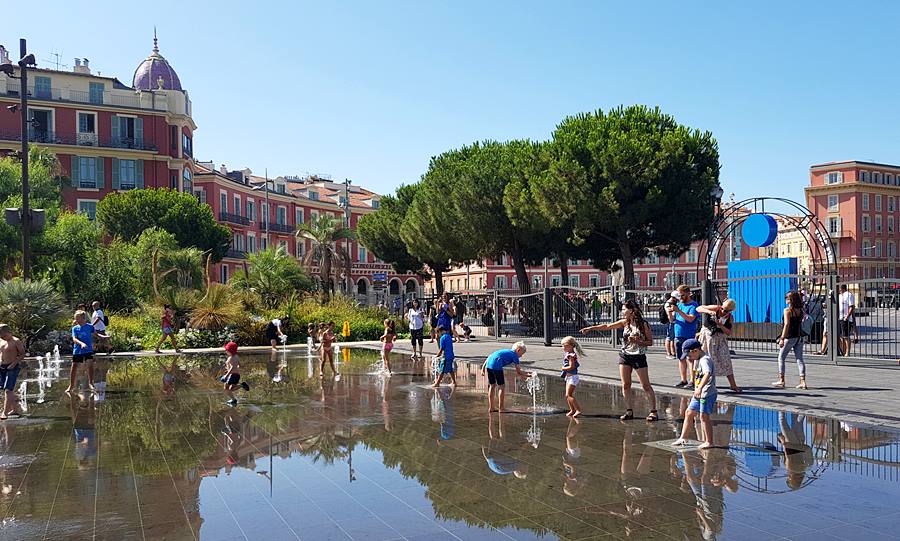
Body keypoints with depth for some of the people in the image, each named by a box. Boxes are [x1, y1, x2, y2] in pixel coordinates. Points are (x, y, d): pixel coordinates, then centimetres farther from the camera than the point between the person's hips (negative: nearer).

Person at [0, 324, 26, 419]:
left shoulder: (16, 341, -7)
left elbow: (23, 354, -6)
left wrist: (14, 363, -17)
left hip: (12, 368, -6)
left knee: (8, 390, -11)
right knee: (10, 390, 14)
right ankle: (13, 409, 25)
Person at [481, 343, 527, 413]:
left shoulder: (506, 351, 29)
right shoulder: (514, 355, 9)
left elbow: (490, 356, 24)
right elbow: (518, 370, 11)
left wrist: (483, 367, 22)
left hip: (488, 365, 8)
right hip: (497, 366, -8)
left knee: (492, 385, 19)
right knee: (502, 386, 6)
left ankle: (491, 408, 26)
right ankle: (501, 408, 9)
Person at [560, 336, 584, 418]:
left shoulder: (571, 355, -18)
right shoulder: (568, 354, 11)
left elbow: (571, 367, -25)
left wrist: (563, 368, -11)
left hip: (572, 377, -10)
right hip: (569, 377, 10)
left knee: (569, 395, -15)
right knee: (567, 395, 16)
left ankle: (578, 410, -17)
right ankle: (572, 410, 27)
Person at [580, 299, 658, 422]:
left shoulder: (643, 324, -10)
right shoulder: (625, 322, 4)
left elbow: (650, 342, -6)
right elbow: (607, 326, 4)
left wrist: (637, 341, -20)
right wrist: (591, 328, -1)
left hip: (639, 357, -5)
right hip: (624, 356, 5)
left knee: (646, 385, -3)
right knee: (625, 385, 3)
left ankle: (653, 411, 3)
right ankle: (629, 411, 11)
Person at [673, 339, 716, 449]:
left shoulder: (705, 360, -16)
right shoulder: (699, 360, 16)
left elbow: (707, 374, -35)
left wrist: (700, 388, -44)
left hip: (707, 393, -11)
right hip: (699, 393, 11)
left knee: (704, 416, -9)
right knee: (689, 412, 13)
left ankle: (709, 442, 0)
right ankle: (683, 438, 21)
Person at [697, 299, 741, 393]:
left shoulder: (730, 318, -4)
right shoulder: (715, 308, -10)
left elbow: (728, 333, -7)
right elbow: (698, 309, -12)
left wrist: (721, 325, -23)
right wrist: (709, 311, -30)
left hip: (720, 340, 2)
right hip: (708, 336, -2)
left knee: (726, 360, -1)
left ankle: (733, 385, 6)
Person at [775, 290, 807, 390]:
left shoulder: (787, 310, -11)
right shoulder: (800, 310, 8)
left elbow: (787, 324, -17)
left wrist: (782, 338, -18)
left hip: (790, 337, -6)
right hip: (799, 337, 6)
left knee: (781, 358, 7)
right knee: (799, 359, 6)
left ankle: (781, 381, 8)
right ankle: (803, 381, 1)